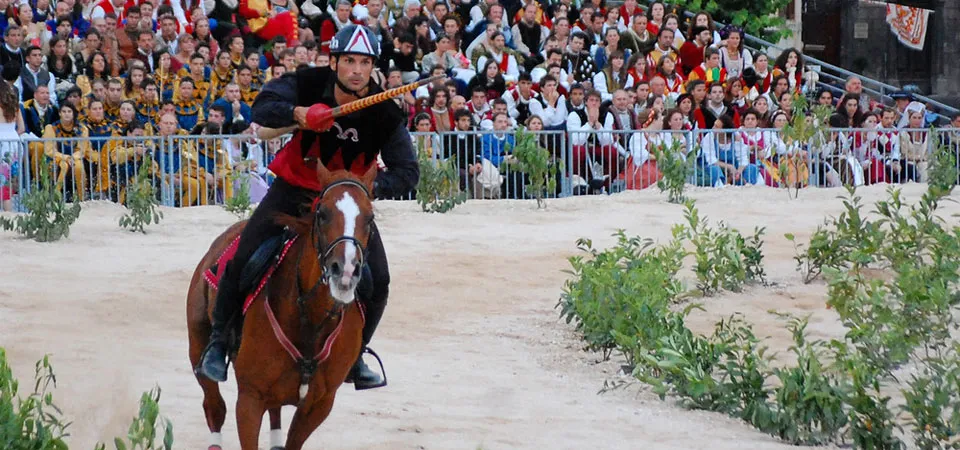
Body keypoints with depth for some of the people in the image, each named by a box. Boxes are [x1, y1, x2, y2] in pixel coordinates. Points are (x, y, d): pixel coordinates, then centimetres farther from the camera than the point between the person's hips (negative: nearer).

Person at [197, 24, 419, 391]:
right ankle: (218, 342, 2)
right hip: (295, 188, -1)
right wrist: (297, 113, -45)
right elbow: (262, 108, -25)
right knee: (244, 258, -17)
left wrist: (372, 187, -38)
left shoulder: (385, 115, -19)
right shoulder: (308, 84, -18)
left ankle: (352, 358, 15)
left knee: (377, 281, -9)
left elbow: (408, 171, -18)